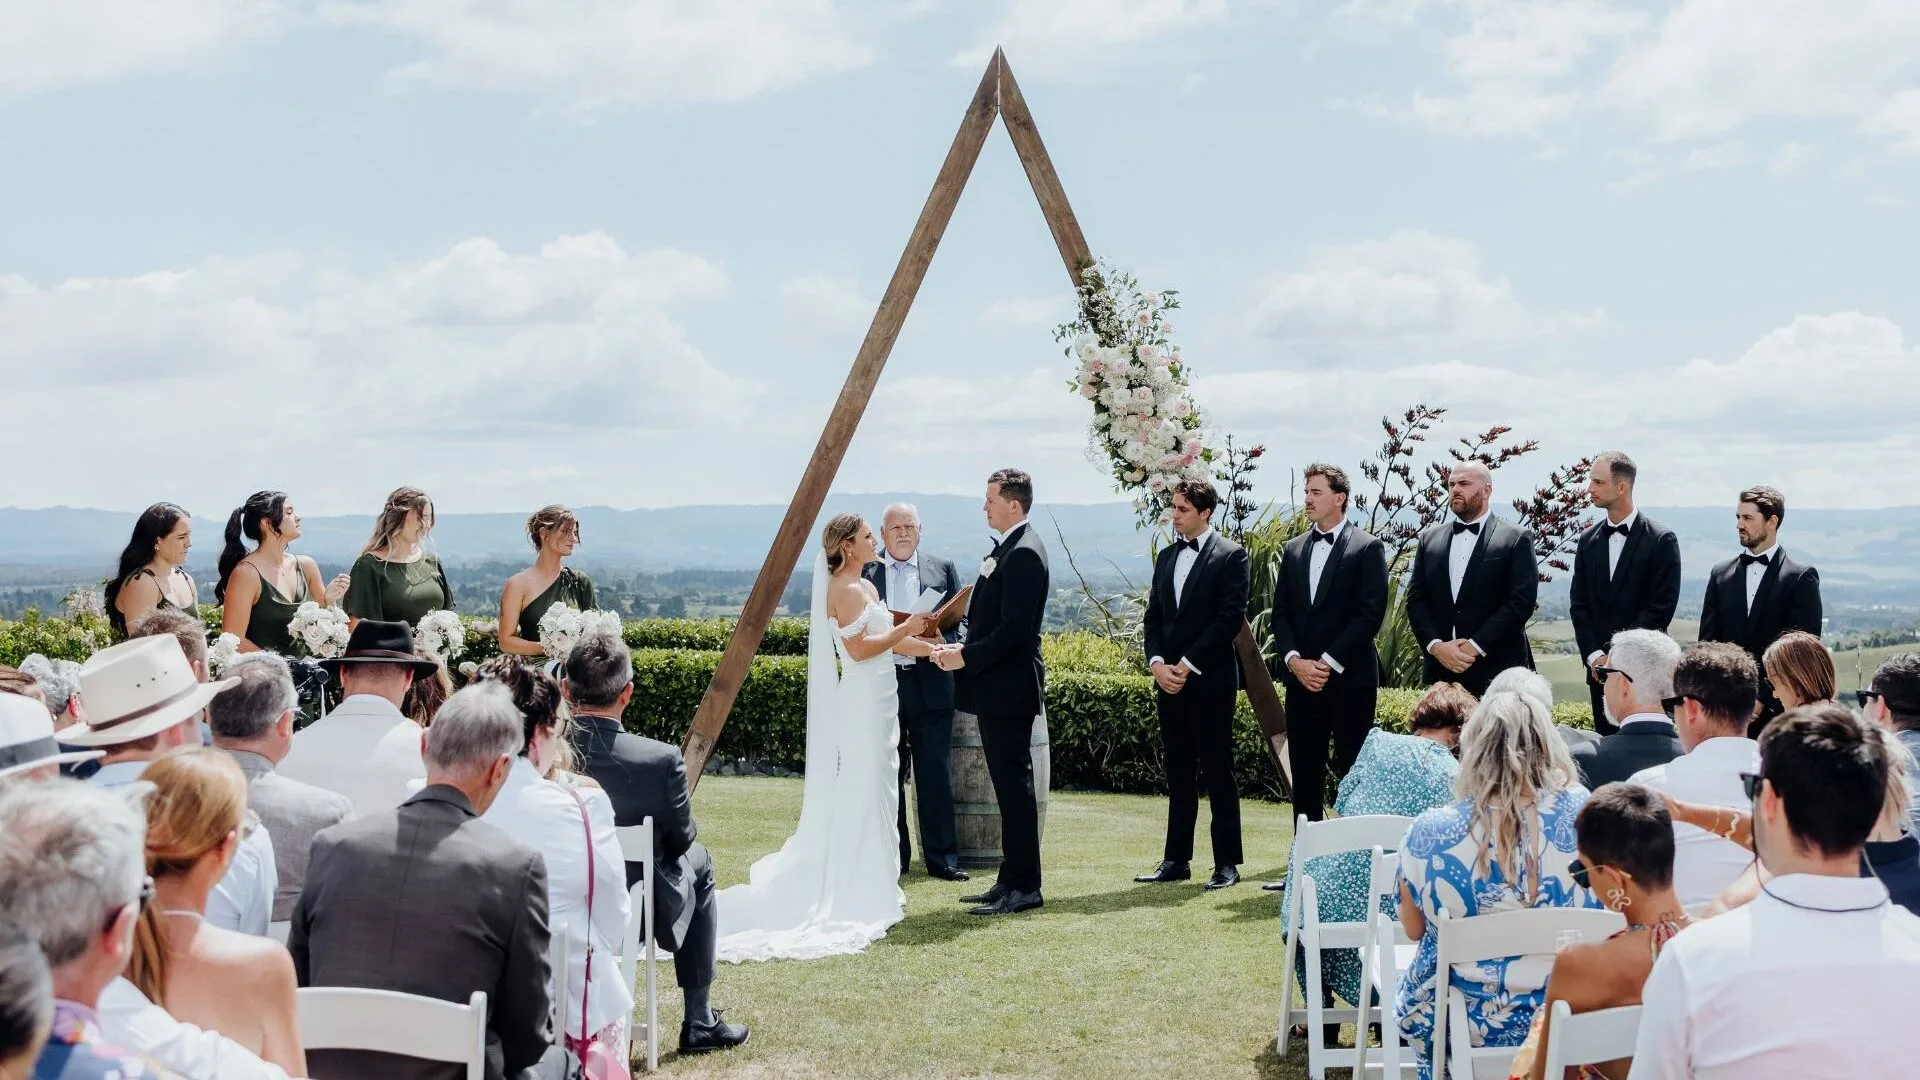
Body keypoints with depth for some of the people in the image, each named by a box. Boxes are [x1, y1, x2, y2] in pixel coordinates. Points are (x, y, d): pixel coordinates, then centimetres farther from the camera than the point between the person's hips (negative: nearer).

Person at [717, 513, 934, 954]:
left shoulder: (865, 587, 16)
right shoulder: (843, 589, -14)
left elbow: (890, 642, 16)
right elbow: (859, 648, -20)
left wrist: (934, 648, 10)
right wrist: (906, 628, -13)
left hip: (879, 698, 10)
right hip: (863, 698, -10)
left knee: (876, 789, 13)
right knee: (863, 792, -5)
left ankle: (872, 886, 22)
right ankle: (864, 893, 2)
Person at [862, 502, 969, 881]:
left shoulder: (943, 568, 10)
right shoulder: (864, 571, 7)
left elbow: (957, 621, 8)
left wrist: (938, 641, -12)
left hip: (930, 683, 0)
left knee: (936, 775, 2)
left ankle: (942, 859, 8)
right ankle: (892, 858, 15)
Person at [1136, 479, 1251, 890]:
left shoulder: (1230, 556, -4)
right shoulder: (1166, 557, 16)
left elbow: (1230, 617, -11)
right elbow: (1153, 617, 14)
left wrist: (1187, 665, -13)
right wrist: (1157, 664, -3)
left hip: (1211, 680, -6)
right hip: (1169, 680, 6)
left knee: (1218, 772, -1)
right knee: (1179, 774, 10)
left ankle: (1227, 863, 4)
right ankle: (1176, 859, 14)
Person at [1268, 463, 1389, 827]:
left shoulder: (1367, 547, -2)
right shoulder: (1294, 549, 14)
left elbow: (1370, 614, -10)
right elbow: (1280, 613, 10)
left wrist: (1328, 663, -14)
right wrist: (1294, 660, -6)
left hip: (1350, 680, -5)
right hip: (1301, 679, 5)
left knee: (1352, 771, -2)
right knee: (1305, 773, 8)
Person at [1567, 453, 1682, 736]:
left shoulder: (1661, 540, -4)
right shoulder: (1588, 540, 11)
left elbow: (1661, 608, -9)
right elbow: (1578, 604, 8)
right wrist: (1594, 656, -4)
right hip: (1599, 669, 5)